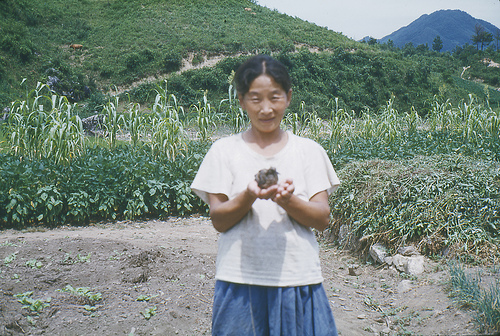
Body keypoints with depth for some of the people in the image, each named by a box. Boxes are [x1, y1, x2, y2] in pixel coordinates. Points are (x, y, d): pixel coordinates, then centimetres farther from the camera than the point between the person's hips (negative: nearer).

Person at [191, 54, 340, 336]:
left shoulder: (309, 150, 5)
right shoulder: (224, 151, 3)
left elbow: (322, 219, 0)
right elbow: (219, 220, -2)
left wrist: (288, 200, -18)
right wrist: (249, 196, -21)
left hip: (299, 281, 1)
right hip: (240, 281, -1)